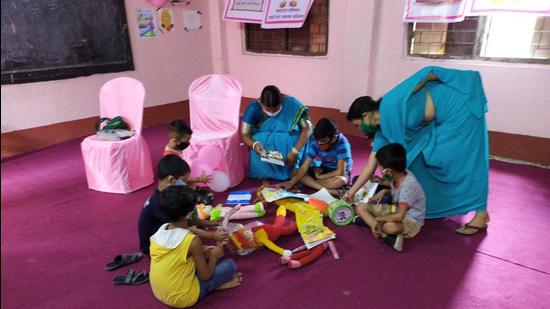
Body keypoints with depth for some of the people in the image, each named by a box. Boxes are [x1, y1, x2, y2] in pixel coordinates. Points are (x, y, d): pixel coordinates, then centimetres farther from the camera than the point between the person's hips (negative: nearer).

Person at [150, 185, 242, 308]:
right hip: (181, 298, -7)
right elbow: (205, 276, -14)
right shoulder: (192, 240, -24)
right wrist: (214, 256, 3)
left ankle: (217, 283, 11)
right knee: (230, 264, -3)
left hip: (158, 292, 7)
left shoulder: (160, 230, -4)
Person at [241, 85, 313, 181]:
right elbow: (244, 135, -20)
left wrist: (295, 151, -37)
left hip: (288, 141, 0)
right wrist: (255, 144, -43)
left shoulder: (292, 104, -25)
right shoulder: (253, 108, -22)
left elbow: (307, 128, -25)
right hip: (262, 140, 0)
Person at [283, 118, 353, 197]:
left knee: (339, 181, -41)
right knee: (295, 172, -20)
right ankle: (328, 190, -30)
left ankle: (310, 183, -21)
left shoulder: (342, 143, -28)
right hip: (323, 169, 5)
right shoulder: (315, 142, -17)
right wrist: (291, 182, -31)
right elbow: (304, 167, -18)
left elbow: (340, 172, -27)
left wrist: (319, 176, -19)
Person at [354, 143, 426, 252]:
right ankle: (386, 236, -19)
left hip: (410, 220, -10)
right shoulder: (401, 174, -7)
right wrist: (384, 191, -2)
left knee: (391, 227, -45)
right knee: (360, 206, -6)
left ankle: (370, 220, -17)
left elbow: (399, 216, -34)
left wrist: (377, 219, -21)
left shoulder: (408, 185, -30)